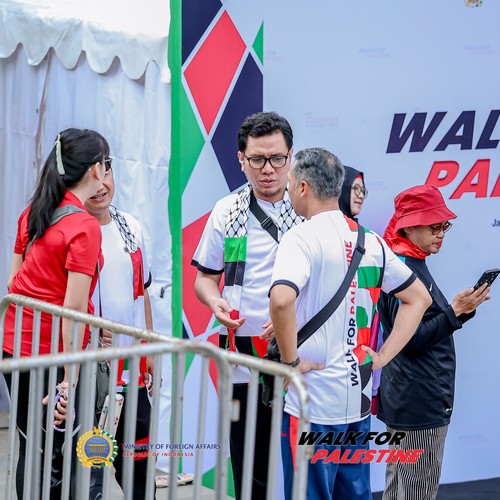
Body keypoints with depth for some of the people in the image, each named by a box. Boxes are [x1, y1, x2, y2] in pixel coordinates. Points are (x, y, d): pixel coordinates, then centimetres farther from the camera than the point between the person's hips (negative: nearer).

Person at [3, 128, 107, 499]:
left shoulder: (33, 212, 8)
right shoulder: (85, 227, -14)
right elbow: (74, 308, -18)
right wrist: (68, 382, -18)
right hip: (50, 355, -7)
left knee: (30, 450, 17)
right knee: (52, 460, 2)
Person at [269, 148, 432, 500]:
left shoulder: (302, 238, -13)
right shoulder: (370, 240, 8)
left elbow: (281, 300, -31)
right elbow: (420, 297, 18)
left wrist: (291, 361, -17)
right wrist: (382, 356, 12)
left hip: (312, 402, -7)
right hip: (358, 397, 7)